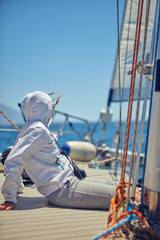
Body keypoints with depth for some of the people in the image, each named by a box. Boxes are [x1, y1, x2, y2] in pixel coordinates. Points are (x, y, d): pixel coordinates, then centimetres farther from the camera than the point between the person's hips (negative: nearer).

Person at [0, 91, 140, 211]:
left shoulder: (30, 129, 14)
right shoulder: (38, 130, -15)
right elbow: (12, 162, -22)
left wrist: (18, 188, 28)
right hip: (62, 191, -10)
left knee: (118, 186, 10)